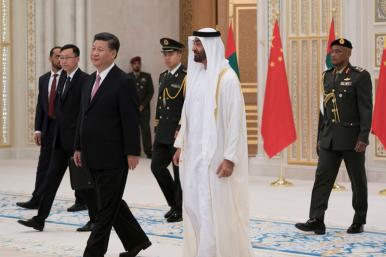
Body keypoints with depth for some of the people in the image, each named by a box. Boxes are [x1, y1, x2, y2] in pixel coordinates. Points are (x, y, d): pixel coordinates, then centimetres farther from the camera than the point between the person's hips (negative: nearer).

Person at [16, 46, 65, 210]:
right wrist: (38, 129, 5)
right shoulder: (43, 79, 12)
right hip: (48, 126, 5)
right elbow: (40, 105, 12)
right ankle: (37, 200, 6)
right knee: (44, 165, 4)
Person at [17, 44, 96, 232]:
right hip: (61, 141, 8)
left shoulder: (85, 80, -12)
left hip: (78, 141, -8)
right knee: (51, 179, 4)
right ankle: (40, 219, 5)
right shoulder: (62, 82, 15)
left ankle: (95, 220, 13)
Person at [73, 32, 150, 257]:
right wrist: (79, 147, 15)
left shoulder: (124, 82, -11)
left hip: (113, 156, -8)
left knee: (107, 206, -1)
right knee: (112, 203, 15)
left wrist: (132, 152, -16)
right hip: (94, 156, 8)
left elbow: (132, 120, -14)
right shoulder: (90, 80, 14)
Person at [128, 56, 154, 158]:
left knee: (145, 129, -3)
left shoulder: (147, 76, 11)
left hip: (144, 108, 1)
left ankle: (148, 152, -1)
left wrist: (143, 105, -4)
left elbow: (151, 92, 5)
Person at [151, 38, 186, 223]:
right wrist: (157, 127, 14)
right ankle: (174, 202, 20)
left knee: (179, 171, 1)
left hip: (179, 133, -7)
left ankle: (180, 209, 13)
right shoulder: (163, 76, 13)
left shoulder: (186, 77, -10)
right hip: (163, 133, 7)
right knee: (157, 166, 4)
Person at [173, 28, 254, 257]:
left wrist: (230, 158, -20)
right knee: (194, 207, 10)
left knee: (217, 210, -3)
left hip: (216, 156, -7)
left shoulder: (226, 77, -13)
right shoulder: (195, 75, 10)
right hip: (194, 154, 7)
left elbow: (235, 119, -16)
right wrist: (180, 145, 14)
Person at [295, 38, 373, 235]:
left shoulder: (360, 76, -7)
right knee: (322, 177, -5)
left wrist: (363, 137, -18)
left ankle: (359, 222, 18)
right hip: (330, 138, 5)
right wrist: (320, 136, 13)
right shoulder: (327, 76, 11)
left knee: (357, 180, 6)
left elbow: (366, 109, -11)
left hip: (352, 137, -5)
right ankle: (316, 221, -7)